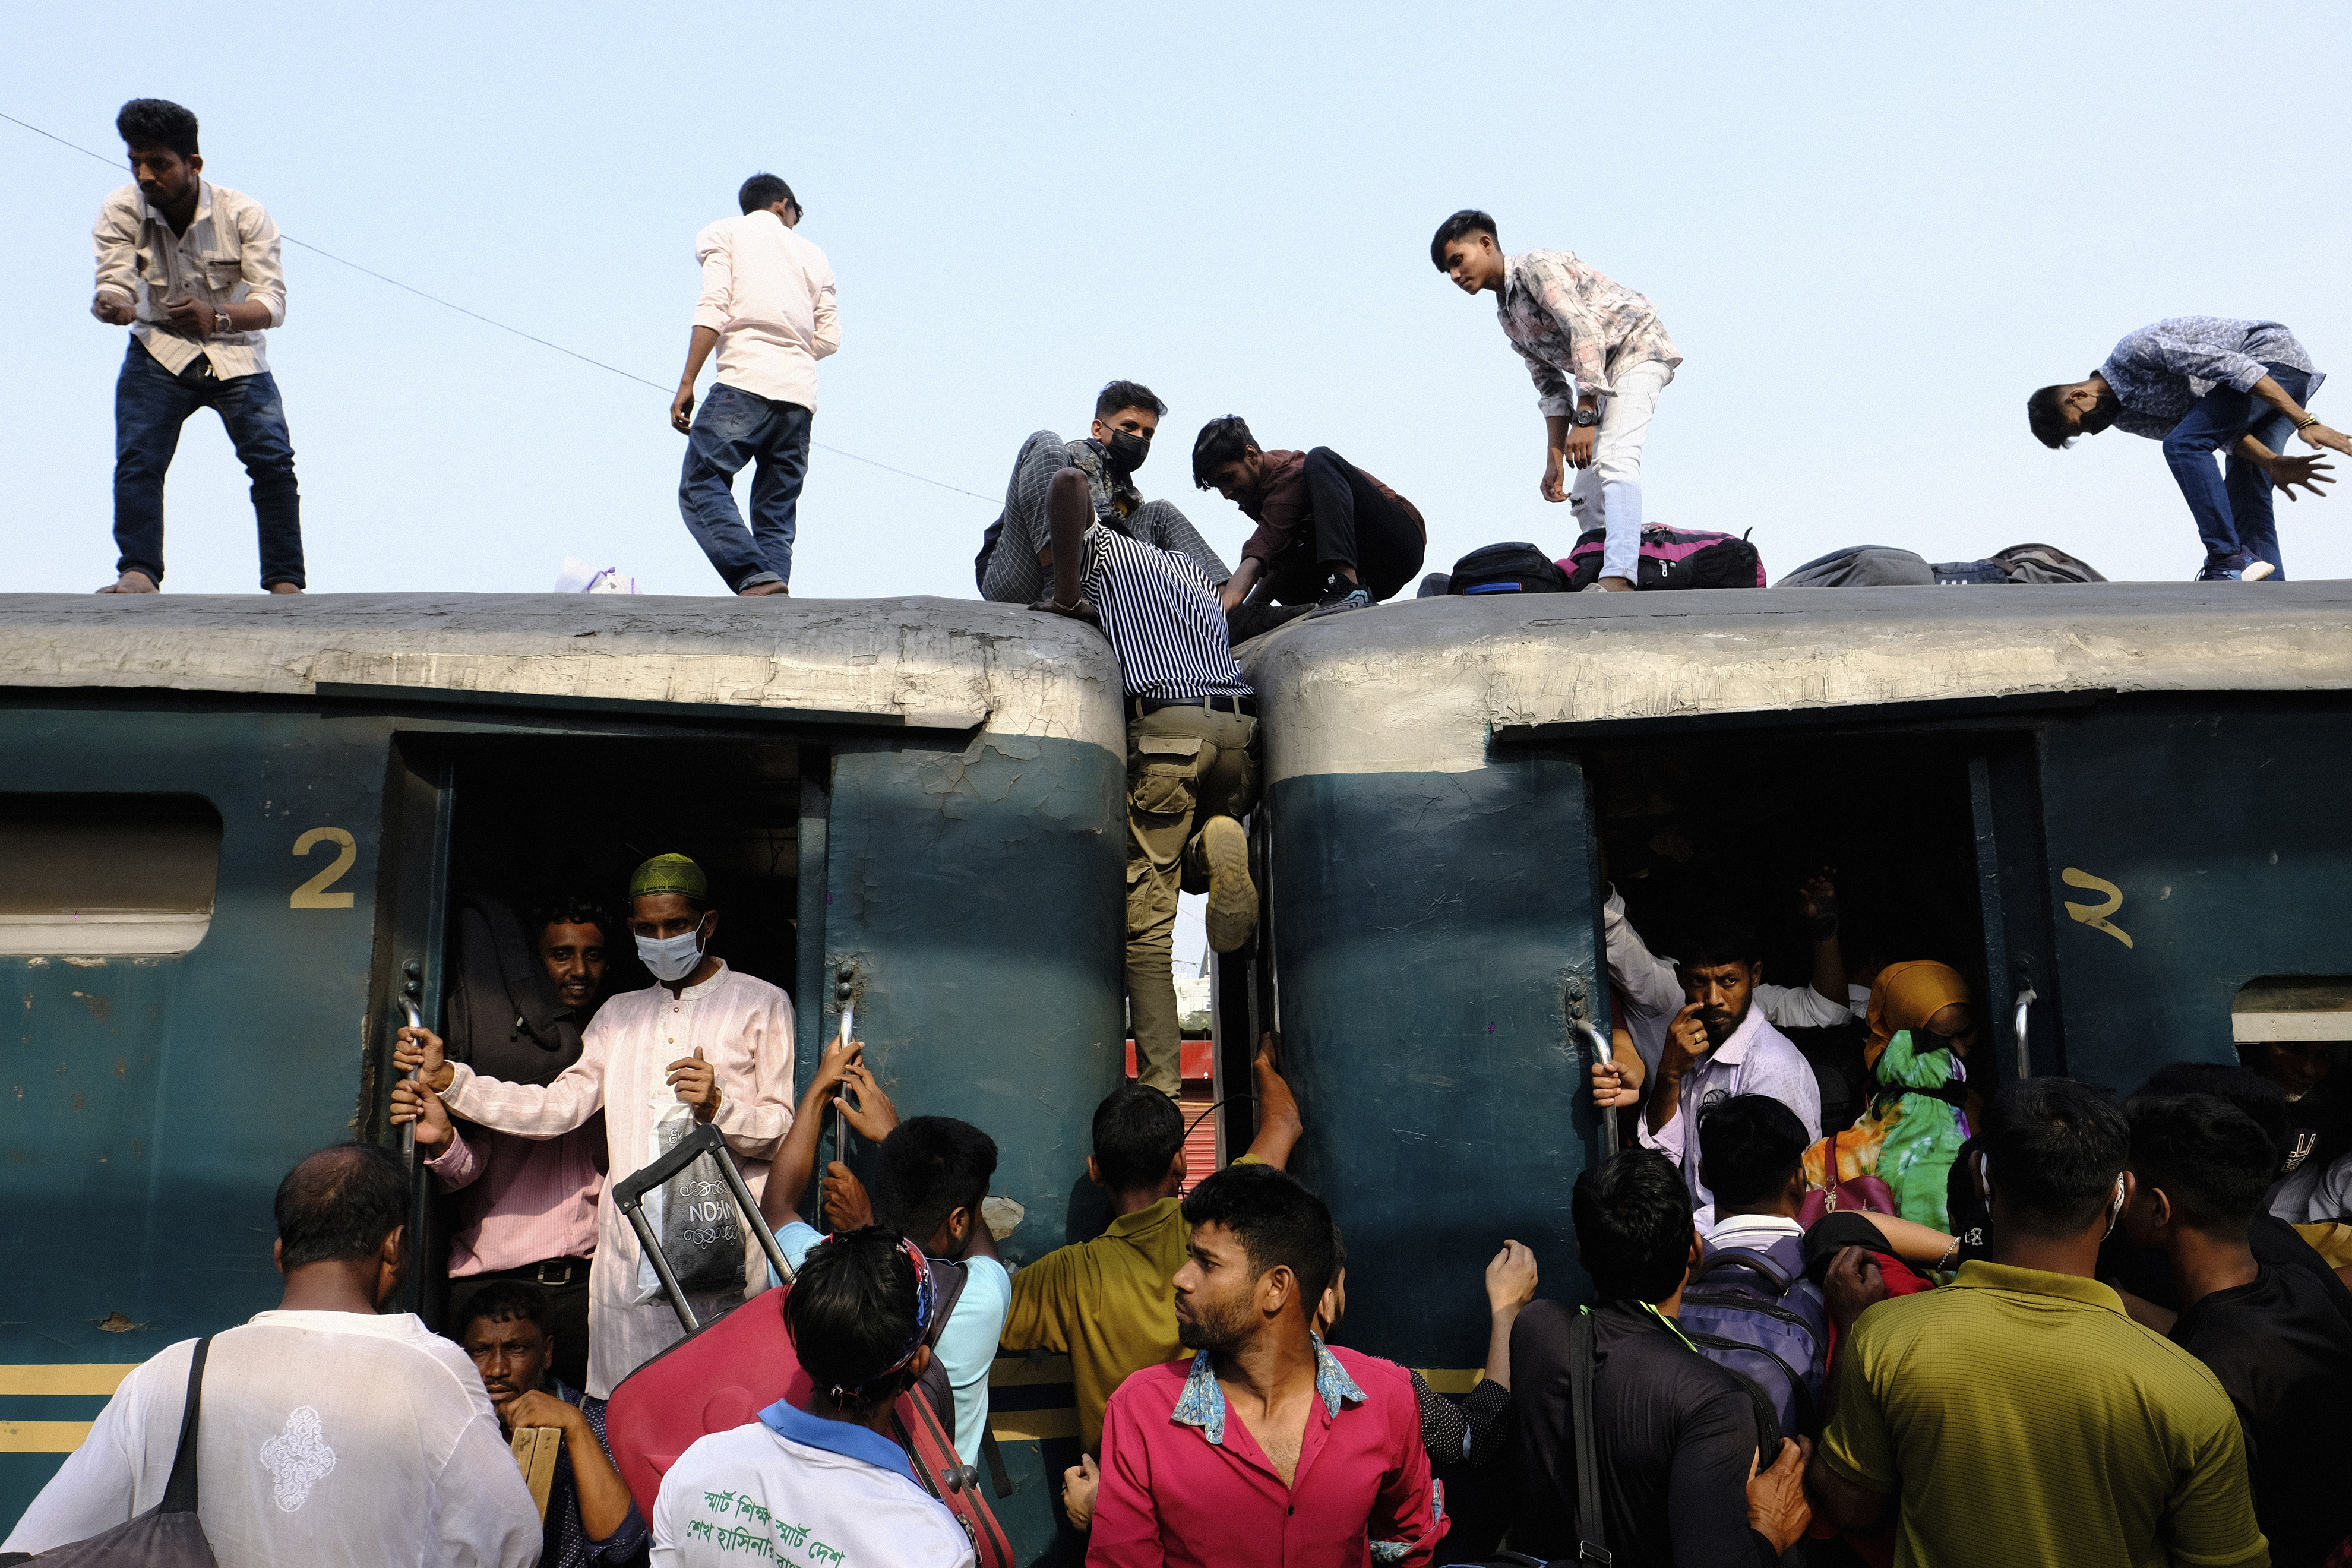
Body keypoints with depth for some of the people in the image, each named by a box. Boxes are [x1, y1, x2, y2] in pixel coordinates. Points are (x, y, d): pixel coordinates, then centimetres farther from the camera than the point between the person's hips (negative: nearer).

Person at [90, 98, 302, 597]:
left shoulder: (244, 213, -14)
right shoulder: (120, 212, -10)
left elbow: (273, 302, -19)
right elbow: (114, 284, -18)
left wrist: (217, 317, -39)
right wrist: (109, 305, -44)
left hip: (236, 354, -1)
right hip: (159, 352, 1)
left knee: (273, 460, -12)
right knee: (136, 459, -16)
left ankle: (286, 580, -6)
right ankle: (138, 572, -16)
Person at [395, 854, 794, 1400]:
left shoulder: (761, 1005, 6)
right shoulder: (618, 1015, 23)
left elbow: (789, 1130, 1)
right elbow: (557, 1108, 14)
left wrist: (719, 1107, -18)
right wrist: (448, 1079, 5)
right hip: (627, 1261, 5)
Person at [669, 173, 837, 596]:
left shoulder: (724, 233, 15)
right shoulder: (813, 255, 26)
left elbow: (714, 309, -2)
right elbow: (830, 339, 17)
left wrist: (686, 384, -5)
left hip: (745, 381, -5)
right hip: (801, 394, 5)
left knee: (701, 489, -9)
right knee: (777, 514, 4)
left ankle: (757, 579, -31)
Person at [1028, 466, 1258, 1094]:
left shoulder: (1100, 548, 14)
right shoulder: (1196, 575, 34)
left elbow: (1069, 481, -2)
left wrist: (1065, 595, 0)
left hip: (1163, 729, -5)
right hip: (1239, 727, 6)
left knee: (1147, 919, 0)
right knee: (1186, 864, 28)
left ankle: (1160, 1083, -7)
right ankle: (1218, 844, -8)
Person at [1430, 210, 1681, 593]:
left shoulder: (1535, 266, -13)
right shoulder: (1507, 317, 14)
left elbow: (1586, 331, -25)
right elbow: (1551, 388, 14)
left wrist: (1585, 419, -30)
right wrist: (1555, 460, 6)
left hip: (1637, 349, -10)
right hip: (1602, 375, 10)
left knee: (1613, 459, -30)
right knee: (1585, 498, 5)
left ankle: (1619, 579, -46)